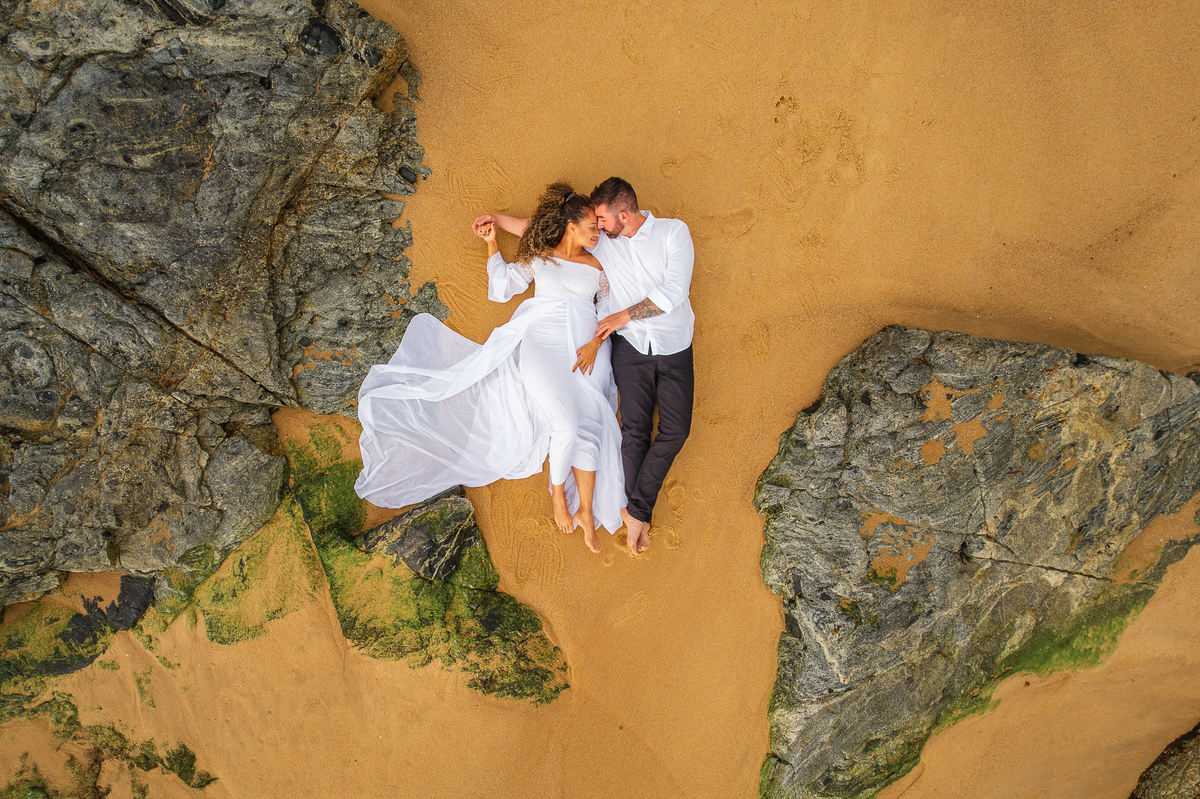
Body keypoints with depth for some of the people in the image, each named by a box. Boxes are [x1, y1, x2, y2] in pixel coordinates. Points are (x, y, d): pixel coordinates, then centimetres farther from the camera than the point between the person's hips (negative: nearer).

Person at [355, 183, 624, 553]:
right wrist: (491, 244, 16)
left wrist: (596, 343, -5)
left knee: (589, 426, -14)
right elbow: (501, 287, 19)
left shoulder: (597, 266, 16)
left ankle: (585, 510, -4)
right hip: (541, 342, -2)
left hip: (585, 351, 2)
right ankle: (558, 496, -2)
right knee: (567, 423, -22)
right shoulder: (539, 258, 14)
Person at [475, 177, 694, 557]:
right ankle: (638, 513, -1)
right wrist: (499, 219, 10)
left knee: (676, 429, -9)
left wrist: (624, 315, -15)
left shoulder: (674, 231, -4)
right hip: (631, 345, 1)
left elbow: (674, 290, -14)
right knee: (635, 426, -11)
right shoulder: (599, 240, 5)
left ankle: (635, 509, -1)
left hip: (674, 348, -1)